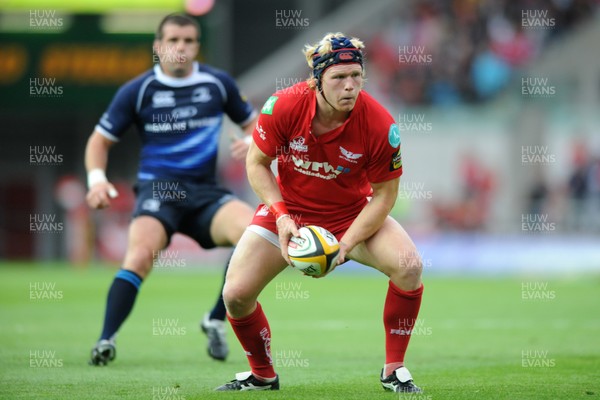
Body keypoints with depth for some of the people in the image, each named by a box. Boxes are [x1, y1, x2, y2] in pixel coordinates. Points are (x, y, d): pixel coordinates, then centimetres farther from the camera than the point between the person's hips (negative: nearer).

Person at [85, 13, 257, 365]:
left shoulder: (218, 84, 6)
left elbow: (252, 122, 19)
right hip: (158, 188, -2)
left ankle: (216, 321, -7)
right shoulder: (137, 91, 1)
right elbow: (100, 140, 9)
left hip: (205, 191, 2)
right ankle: (106, 341, -27)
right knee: (141, 254, -32)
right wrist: (97, 178, -10)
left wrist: (251, 142, -5)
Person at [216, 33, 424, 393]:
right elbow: (257, 164, -8)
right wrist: (281, 217, -21)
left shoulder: (380, 125, -25)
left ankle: (394, 371, -6)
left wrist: (345, 246, -25)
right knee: (236, 294, -11)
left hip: (353, 214, -1)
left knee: (409, 266, -25)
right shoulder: (283, 107, -24)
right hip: (288, 209, 1)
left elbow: (383, 195, -15)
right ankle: (262, 375, 19)